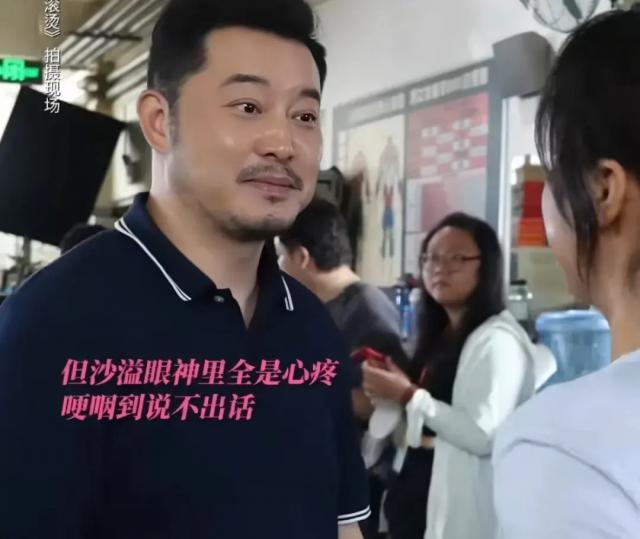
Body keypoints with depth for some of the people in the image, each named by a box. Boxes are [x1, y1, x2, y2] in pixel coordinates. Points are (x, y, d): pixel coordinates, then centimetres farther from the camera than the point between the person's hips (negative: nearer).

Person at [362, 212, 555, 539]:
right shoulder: (439, 336, 12)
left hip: (461, 512, -8)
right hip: (416, 499, 8)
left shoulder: (497, 340, -14)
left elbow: (485, 435, -24)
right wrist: (388, 395, 2)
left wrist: (408, 395, -19)